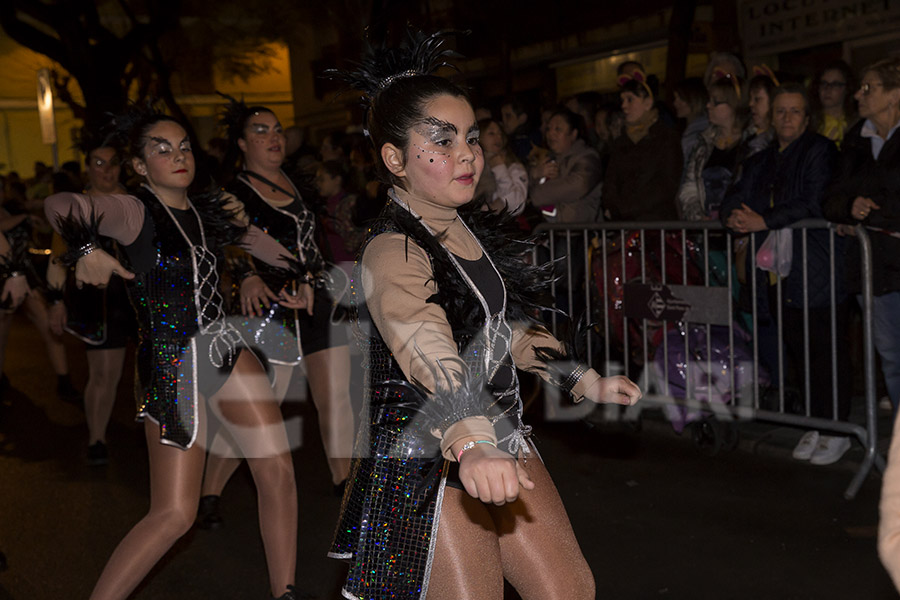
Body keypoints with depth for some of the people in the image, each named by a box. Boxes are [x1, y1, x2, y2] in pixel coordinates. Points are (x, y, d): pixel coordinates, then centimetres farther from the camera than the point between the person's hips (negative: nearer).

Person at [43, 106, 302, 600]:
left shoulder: (208, 210, 10)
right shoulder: (135, 212, -9)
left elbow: (256, 239, 29)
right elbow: (60, 205, -27)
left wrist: (298, 274, 16)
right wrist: (84, 246, -46)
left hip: (223, 349, 6)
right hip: (170, 365, -6)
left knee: (278, 472, 3)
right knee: (175, 513, -8)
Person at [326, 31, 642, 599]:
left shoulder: (475, 230, 7)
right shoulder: (392, 254, -21)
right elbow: (431, 358, -39)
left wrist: (586, 380, 16)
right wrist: (471, 445, -55)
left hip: (499, 439, 8)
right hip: (428, 463, -8)